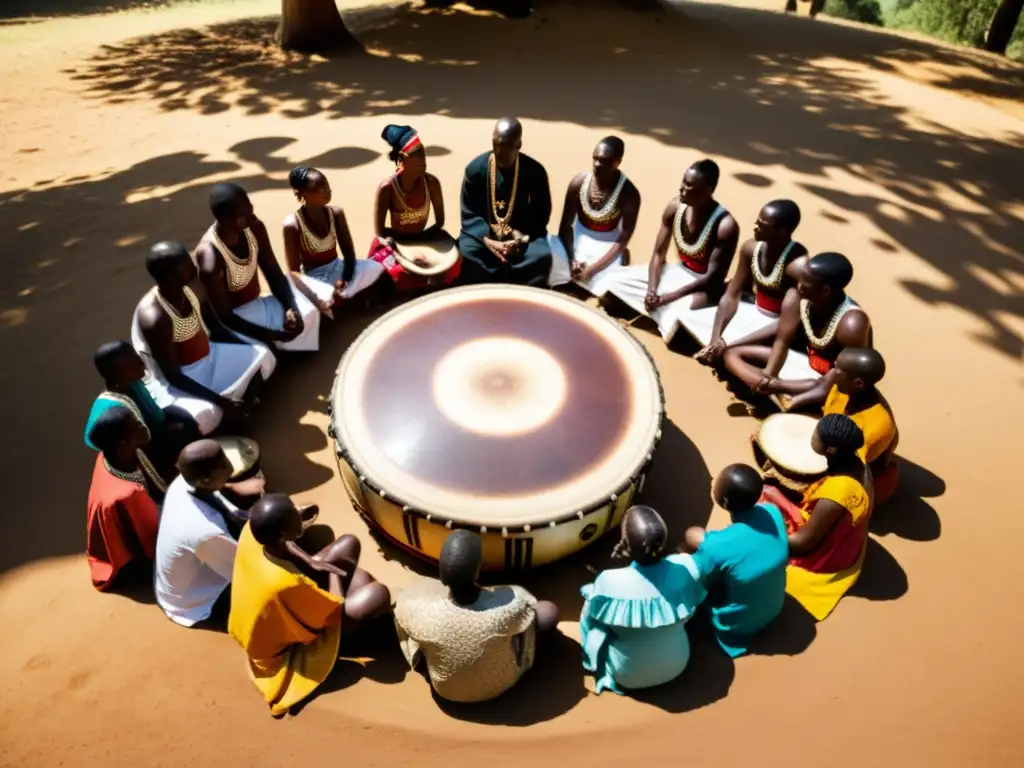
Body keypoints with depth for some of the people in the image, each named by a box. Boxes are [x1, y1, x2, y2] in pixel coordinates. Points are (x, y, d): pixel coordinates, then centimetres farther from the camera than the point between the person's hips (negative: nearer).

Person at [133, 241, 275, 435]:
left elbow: (217, 330, 5)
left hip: (208, 358, 8)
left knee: (263, 358, -3)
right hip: (176, 382, -8)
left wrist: (253, 347, -7)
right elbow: (173, 376, -26)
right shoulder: (154, 318, -30)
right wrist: (221, 401, -30)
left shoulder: (194, 289, -9)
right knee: (205, 415, -35)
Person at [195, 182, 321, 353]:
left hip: (258, 305, 7)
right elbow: (224, 317, -23)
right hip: (233, 322, -6)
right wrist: (274, 335, -28)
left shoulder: (254, 229, -11)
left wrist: (291, 308, -19)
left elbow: (274, 274, -1)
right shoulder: (210, 258, -30)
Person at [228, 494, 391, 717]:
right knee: (379, 594, -19)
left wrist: (313, 563, -13)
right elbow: (338, 610, -24)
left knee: (350, 543, 2)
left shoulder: (252, 531, -26)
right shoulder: (286, 584, -44)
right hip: (283, 644, -7)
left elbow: (284, 546, 1)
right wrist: (334, 572, -7)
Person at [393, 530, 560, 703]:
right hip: (500, 684, 0)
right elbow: (530, 604, -12)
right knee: (549, 610, 14)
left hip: (446, 690, 1)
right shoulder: (513, 604, -39)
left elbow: (404, 602, -12)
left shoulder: (423, 613, -39)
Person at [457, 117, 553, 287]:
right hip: (483, 232, 0)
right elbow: (469, 215, -6)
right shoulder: (475, 168, -7)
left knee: (542, 256, -30)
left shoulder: (535, 171, -7)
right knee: (463, 254, -31)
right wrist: (487, 240, -24)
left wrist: (523, 236, -21)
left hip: (522, 234, 0)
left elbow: (541, 214, -1)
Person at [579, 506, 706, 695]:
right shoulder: (686, 566, -26)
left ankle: (599, 667, 29)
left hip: (628, 676, -3)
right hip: (677, 666, 3)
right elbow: (694, 603, -4)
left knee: (589, 592, 11)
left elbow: (593, 617, -11)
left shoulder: (610, 581, -33)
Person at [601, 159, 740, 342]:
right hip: (678, 272, 7)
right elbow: (659, 254, -4)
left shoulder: (725, 225, -25)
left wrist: (666, 298, -27)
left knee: (678, 308, -40)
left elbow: (713, 278, -23)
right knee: (618, 279, -8)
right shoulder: (675, 207, -10)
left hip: (705, 286, -6)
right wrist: (651, 290, -21)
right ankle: (669, 318, -9)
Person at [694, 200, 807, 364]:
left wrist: (729, 344, -34)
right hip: (754, 311, 6)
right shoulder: (750, 248, -11)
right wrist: (715, 337, -25)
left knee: (729, 352, -28)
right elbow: (731, 296, -8)